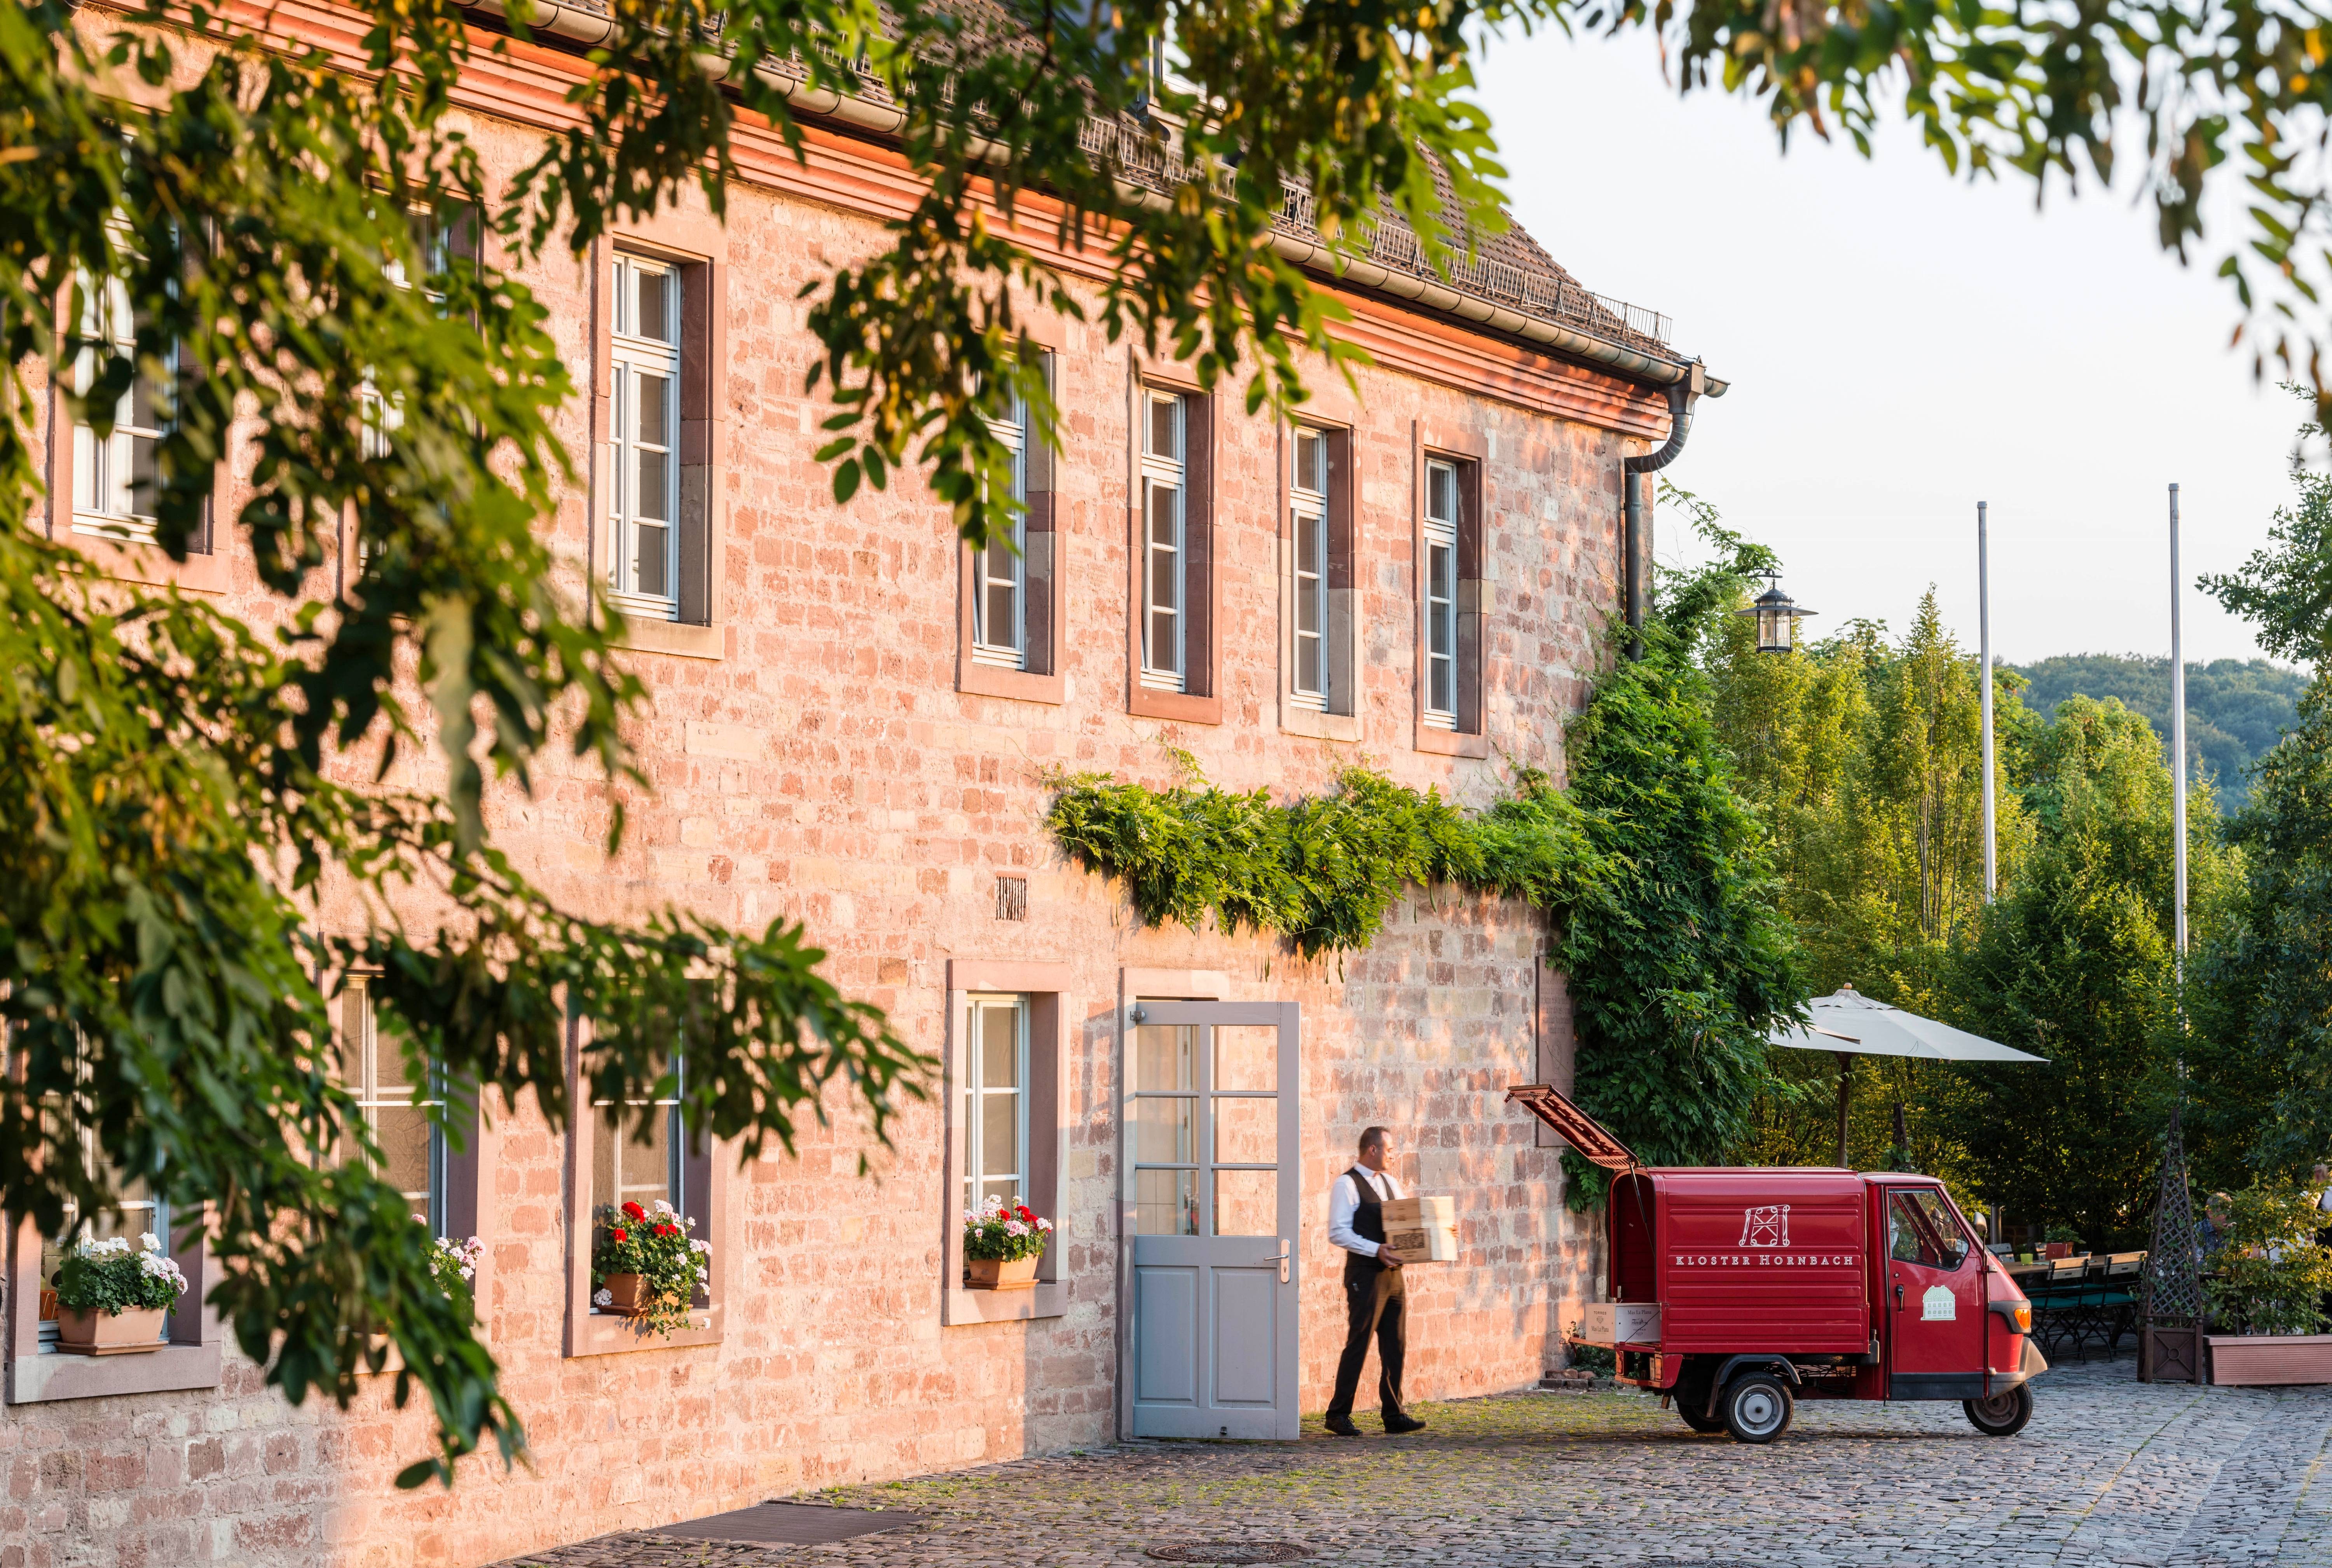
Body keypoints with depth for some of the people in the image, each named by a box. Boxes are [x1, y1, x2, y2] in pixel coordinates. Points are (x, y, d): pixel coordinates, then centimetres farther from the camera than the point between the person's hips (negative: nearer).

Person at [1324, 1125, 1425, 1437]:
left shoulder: (1389, 1182, 16)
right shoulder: (1347, 1185, -9)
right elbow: (1338, 1232, -16)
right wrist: (1377, 1250, -23)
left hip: (1392, 1272, 8)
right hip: (1365, 1274, -8)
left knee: (1395, 1347, 7)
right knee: (1358, 1345, -6)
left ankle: (1394, 1415, 12)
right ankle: (1338, 1415, 2)